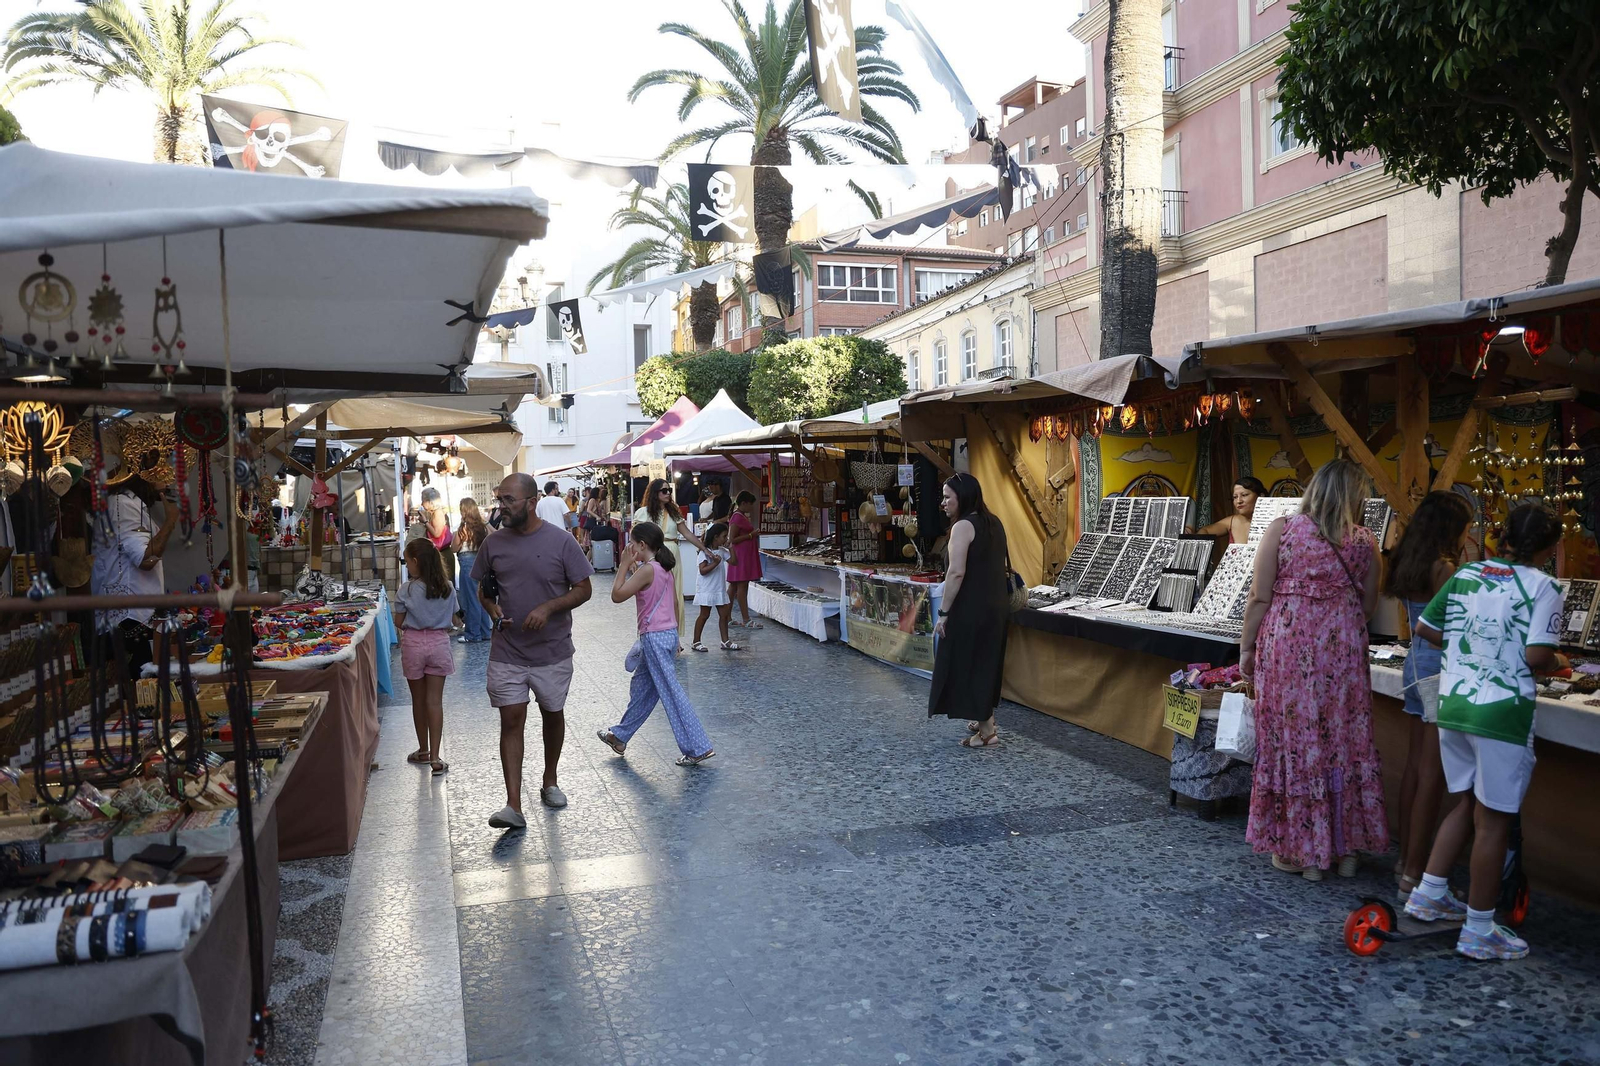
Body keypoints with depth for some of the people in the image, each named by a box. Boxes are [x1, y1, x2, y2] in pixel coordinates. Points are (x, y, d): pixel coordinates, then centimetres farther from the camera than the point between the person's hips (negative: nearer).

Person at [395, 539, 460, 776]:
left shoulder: (406, 590, -11)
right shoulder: (447, 588, -3)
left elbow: (398, 622, -4)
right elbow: (452, 619, 5)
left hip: (413, 643, -1)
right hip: (439, 643, 1)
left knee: (418, 700, 13)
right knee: (435, 701, 2)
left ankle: (423, 751, 28)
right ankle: (435, 757, -3)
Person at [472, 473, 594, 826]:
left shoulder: (560, 541, -10)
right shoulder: (493, 542, -1)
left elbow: (583, 590, -6)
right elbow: (482, 588, 13)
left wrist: (548, 607, -21)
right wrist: (492, 608, -9)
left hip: (552, 651, -1)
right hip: (507, 653, 1)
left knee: (552, 715, 15)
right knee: (511, 721, -4)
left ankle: (549, 781, 37)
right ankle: (513, 806, -5)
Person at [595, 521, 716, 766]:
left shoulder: (647, 570, -17)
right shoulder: (664, 568, 10)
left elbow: (617, 595, -16)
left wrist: (624, 565, -8)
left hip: (655, 637, -10)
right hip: (668, 633, 10)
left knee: (671, 693, -6)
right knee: (641, 688, 21)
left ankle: (698, 748, -4)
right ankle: (619, 737, 36)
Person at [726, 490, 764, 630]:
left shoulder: (742, 516, 16)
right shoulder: (737, 518, -15)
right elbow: (732, 539, -19)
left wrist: (753, 534, 16)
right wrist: (751, 535, -19)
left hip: (746, 556, 10)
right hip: (740, 556, -10)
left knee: (734, 587, 10)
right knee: (742, 586, -8)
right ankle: (746, 620, -7)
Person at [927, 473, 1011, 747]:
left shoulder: (964, 526, -15)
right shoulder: (993, 523, 12)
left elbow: (956, 572, -24)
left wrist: (943, 612, -20)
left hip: (971, 610, -9)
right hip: (996, 606, 9)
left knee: (967, 666, 0)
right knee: (985, 664, 19)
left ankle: (987, 730, 4)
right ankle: (986, 720, 29)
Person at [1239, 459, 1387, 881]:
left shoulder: (1281, 530, -4)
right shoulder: (1364, 542, 3)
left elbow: (1259, 597, -6)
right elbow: (1368, 605, 10)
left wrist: (1247, 647, 2)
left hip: (1289, 648, -2)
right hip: (1344, 652, 2)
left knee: (1294, 740, 6)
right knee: (1345, 741, 11)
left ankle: (1300, 849, 14)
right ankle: (1346, 847, 21)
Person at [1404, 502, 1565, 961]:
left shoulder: (1466, 574, 8)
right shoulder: (1543, 586, -9)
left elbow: (1424, 628, 12)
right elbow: (1536, 656, -17)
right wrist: (1559, 662, 4)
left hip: (1453, 703, 6)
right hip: (1502, 711, -6)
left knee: (1467, 803, 22)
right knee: (1494, 819, 4)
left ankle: (1429, 895, 27)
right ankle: (1478, 931, 12)